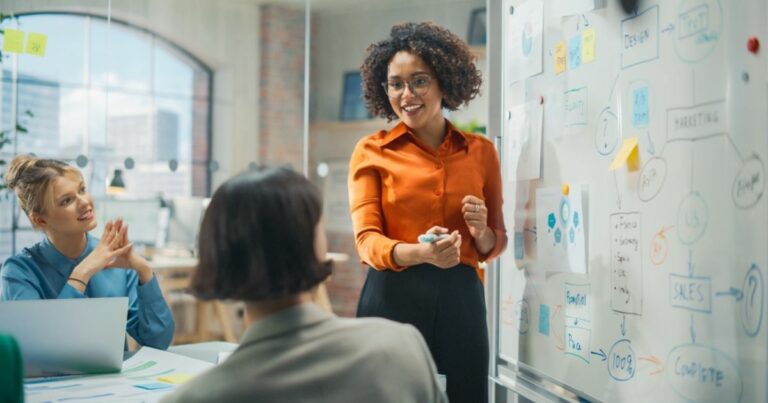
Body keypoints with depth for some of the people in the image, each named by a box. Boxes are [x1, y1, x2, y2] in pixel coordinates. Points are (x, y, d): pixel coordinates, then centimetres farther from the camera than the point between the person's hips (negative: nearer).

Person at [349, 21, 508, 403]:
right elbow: (367, 239, -7)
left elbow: (495, 244, 15)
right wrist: (420, 253, -26)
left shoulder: (481, 151, 8)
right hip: (393, 298, -2)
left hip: (460, 299, 2)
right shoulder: (372, 151, 2)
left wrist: (481, 233, -9)